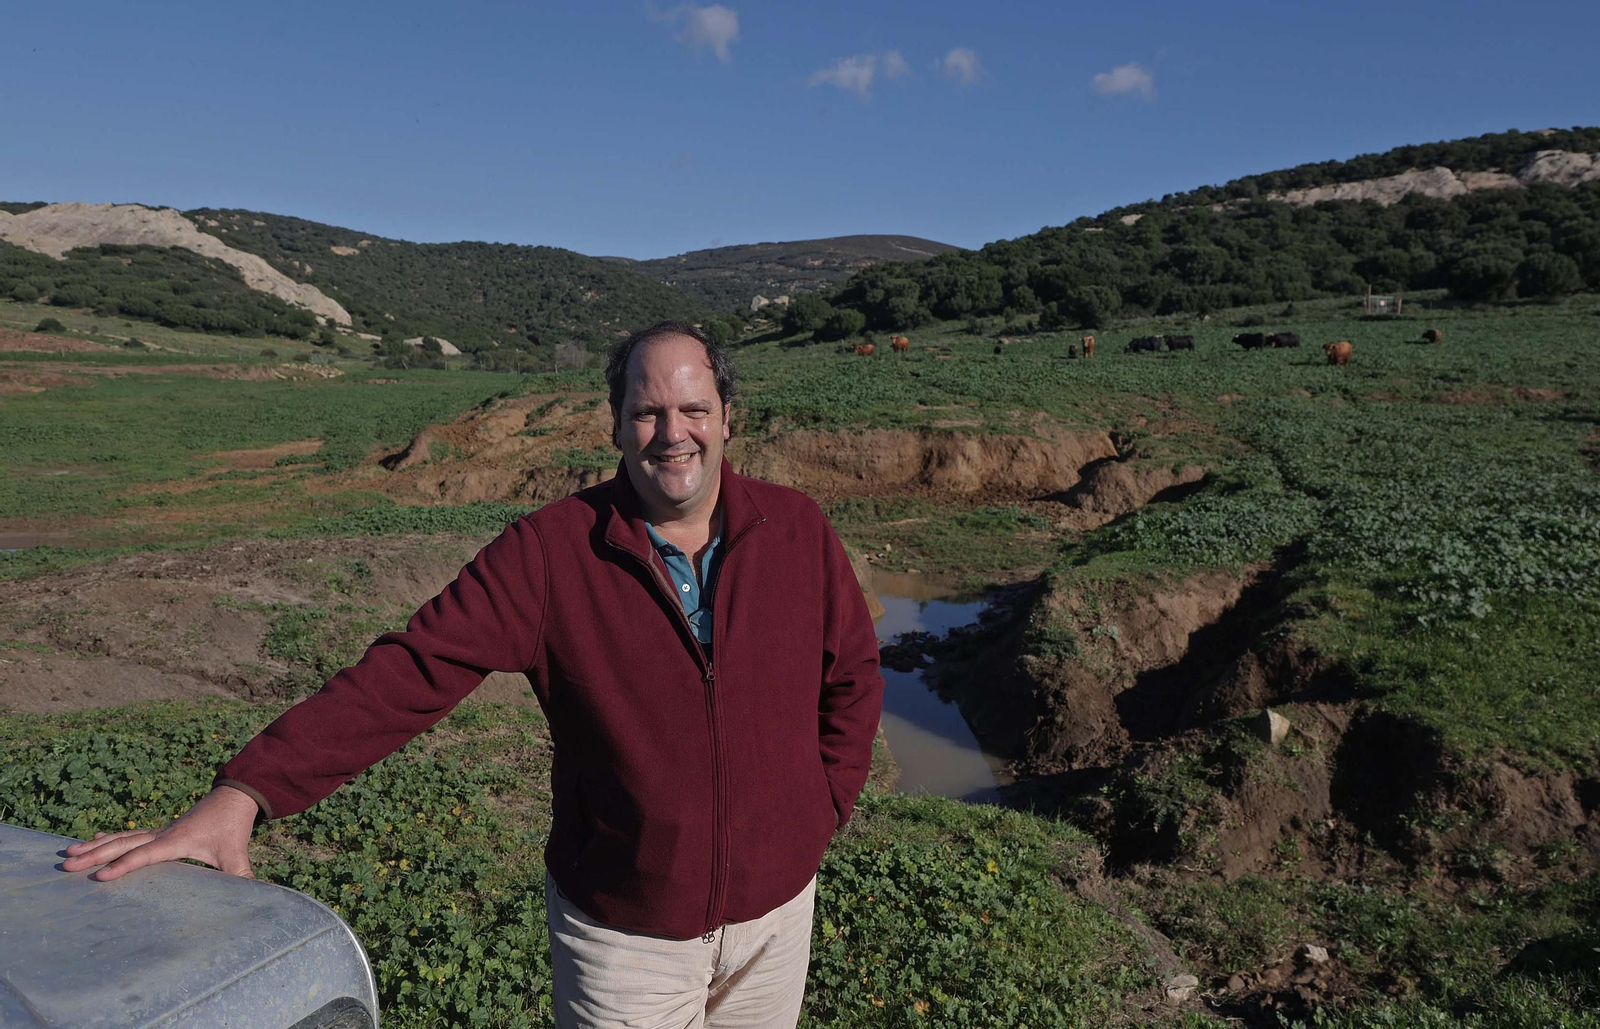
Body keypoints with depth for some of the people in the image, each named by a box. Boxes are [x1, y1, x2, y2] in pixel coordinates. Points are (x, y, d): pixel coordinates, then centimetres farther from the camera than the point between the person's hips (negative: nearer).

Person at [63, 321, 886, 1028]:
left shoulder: (796, 531, -7)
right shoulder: (549, 552, -16)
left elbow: (852, 675, 4)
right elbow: (410, 671, -22)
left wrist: (818, 815, 1)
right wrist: (244, 794, -31)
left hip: (776, 908, 3)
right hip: (626, 929, -2)